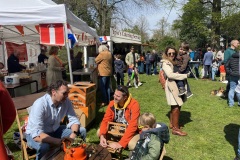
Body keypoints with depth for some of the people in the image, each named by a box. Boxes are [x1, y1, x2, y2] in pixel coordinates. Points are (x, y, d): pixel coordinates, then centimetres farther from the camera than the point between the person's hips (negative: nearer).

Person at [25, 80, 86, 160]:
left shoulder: (66, 102, -14)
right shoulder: (40, 104, -30)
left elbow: (74, 120, -7)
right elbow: (37, 135, -36)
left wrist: (73, 134, -29)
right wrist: (60, 141, -44)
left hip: (55, 130, 5)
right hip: (35, 133, -5)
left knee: (82, 131, -9)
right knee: (43, 146, -38)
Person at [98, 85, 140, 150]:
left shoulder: (134, 104, -27)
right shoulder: (112, 103, -11)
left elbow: (132, 126, -31)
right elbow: (105, 120, -8)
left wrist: (120, 144, -35)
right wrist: (102, 136, -26)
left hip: (131, 131, -4)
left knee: (132, 145, -34)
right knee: (99, 132, -12)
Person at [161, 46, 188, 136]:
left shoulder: (174, 62, 18)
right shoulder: (166, 63, -9)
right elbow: (170, 75, -23)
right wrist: (185, 75, -20)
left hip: (177, 85, 9)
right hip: (172, 85, -9)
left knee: (174, 106, 14)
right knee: (176, 107, -11)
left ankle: (172, 124, 26)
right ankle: (175, 129, -6)